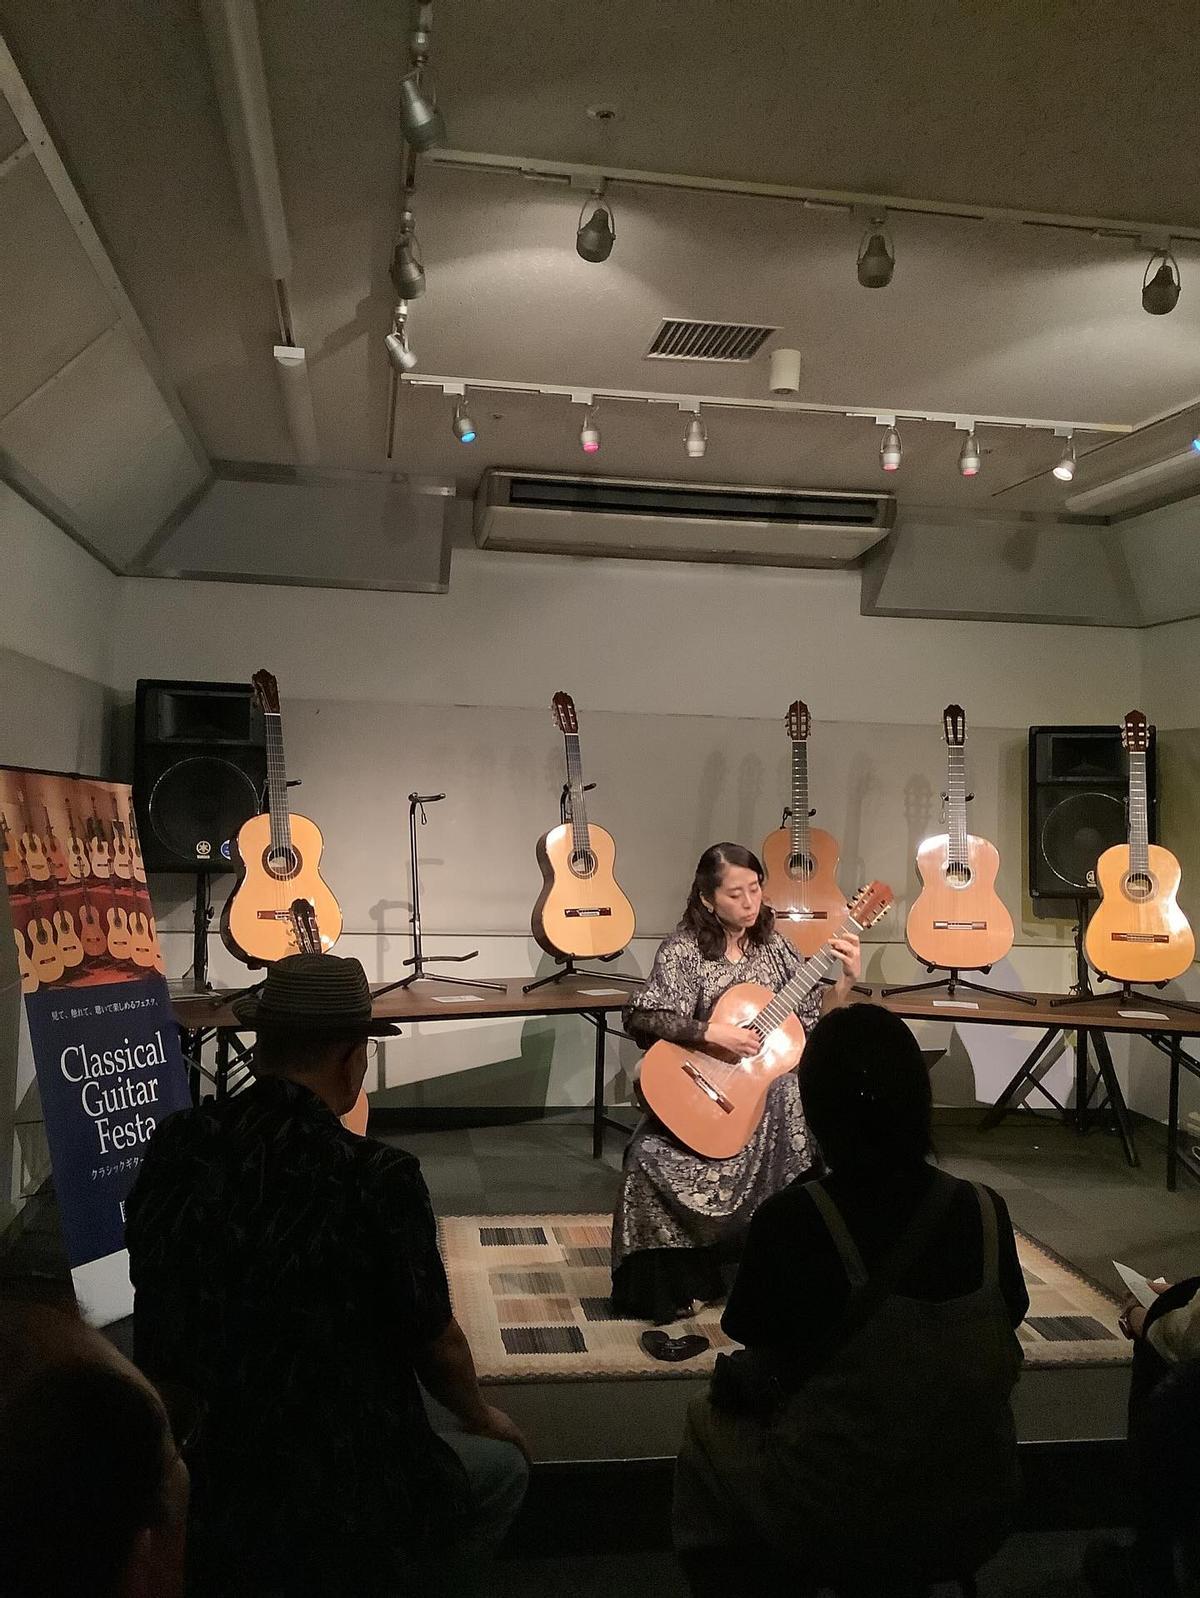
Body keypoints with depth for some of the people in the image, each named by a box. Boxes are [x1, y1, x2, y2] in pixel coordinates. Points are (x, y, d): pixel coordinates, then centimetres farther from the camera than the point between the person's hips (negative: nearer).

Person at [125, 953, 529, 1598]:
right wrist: (481, 1417, 14)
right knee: (502, 1463, 22)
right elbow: (435, 1344, -8)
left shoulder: (173, 1147, -9)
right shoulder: (378, 1178, -22)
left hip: (177, 1486, 5)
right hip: (327, 1509, -5)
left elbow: (164, 1302, 7)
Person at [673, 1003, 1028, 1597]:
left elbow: (765, 1378, -11)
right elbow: (1000, 1363, 4)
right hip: (976, 1521, 4)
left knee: (710, 1423, 23)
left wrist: (730, 1376, 11)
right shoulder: (987, 1213, -10)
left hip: (837, 1526, -4)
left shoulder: (791, 1220, -21)